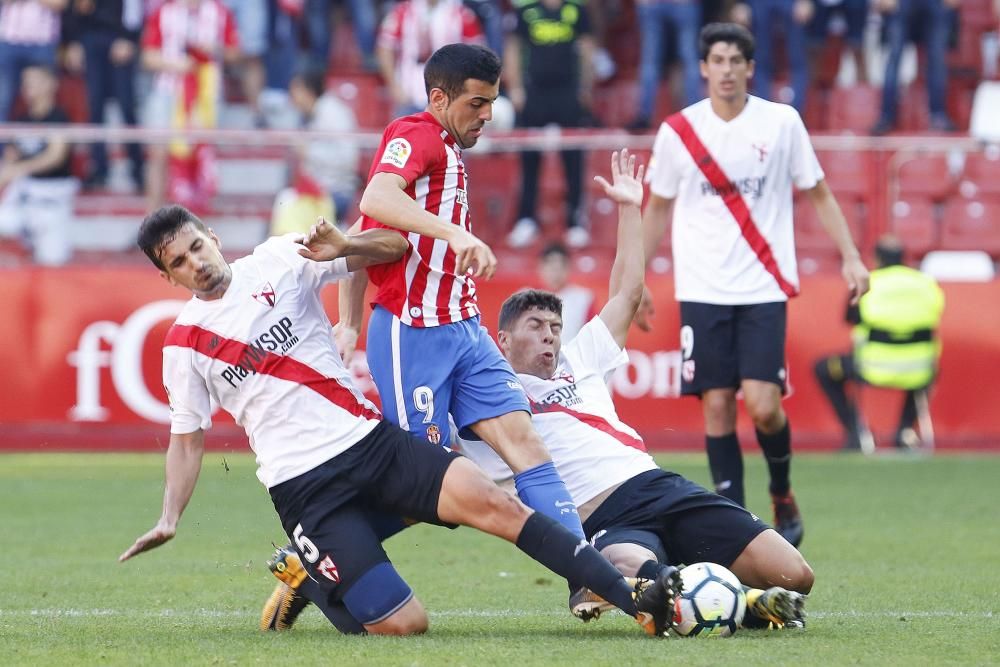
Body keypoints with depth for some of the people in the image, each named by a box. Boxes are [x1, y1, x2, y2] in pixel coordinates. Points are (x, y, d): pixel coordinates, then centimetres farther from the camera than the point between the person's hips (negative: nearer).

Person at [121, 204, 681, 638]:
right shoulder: (185, 344, 3)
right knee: (404, 624, -16)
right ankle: (303, 589, 15)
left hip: (370, 440, 2)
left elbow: (394, 246, 6)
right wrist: (169, 519, -2)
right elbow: (189, 440, 12)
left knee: (494, 503, -21)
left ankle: (637, 602, -23)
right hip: (304, 486, -2)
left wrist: (343, 248, -15)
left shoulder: (277, 261, 4)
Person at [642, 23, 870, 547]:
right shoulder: (678, 131, 3)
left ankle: (783, 495, 15)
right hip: (702, 289, 1)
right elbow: (658, 208, 15)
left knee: (763, 406, -12)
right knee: (716, 406, -3)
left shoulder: (782, 123, 1)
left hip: (764, 288, -1)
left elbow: (818, 193, 9)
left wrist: (851, 257, 0)